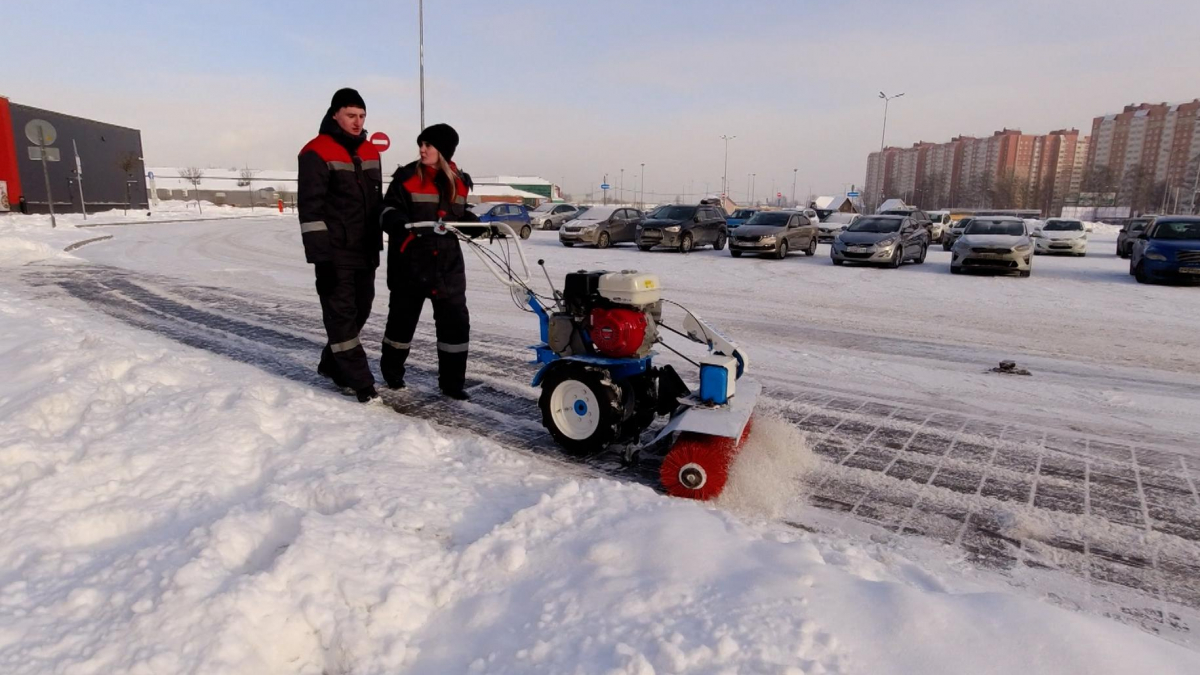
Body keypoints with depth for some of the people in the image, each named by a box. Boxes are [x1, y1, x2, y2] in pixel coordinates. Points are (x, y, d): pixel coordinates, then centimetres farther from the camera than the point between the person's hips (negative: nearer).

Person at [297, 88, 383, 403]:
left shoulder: (370, 152, 13)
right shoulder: (317, 153, -9)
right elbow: (310, 208, -14)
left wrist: (378, 243, 18)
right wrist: (319, 255, -19)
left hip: (365, 251, 7)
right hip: (334, 253, -7)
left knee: (359, 310, 12)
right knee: (341, 314, -5)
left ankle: (332, 364, 30)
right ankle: (361, 382, -2)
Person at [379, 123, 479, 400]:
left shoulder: (458, 181, 8)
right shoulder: (407, 176, -4)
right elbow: (389, 210, -8)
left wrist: (479, 224, 0)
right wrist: (400, 223, -29)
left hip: (448, 263, 3)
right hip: (410, 262, -3)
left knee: (456, 321, 1)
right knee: (403, 317, 10)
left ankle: (452, 382, 13)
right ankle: (391, 369, 34)